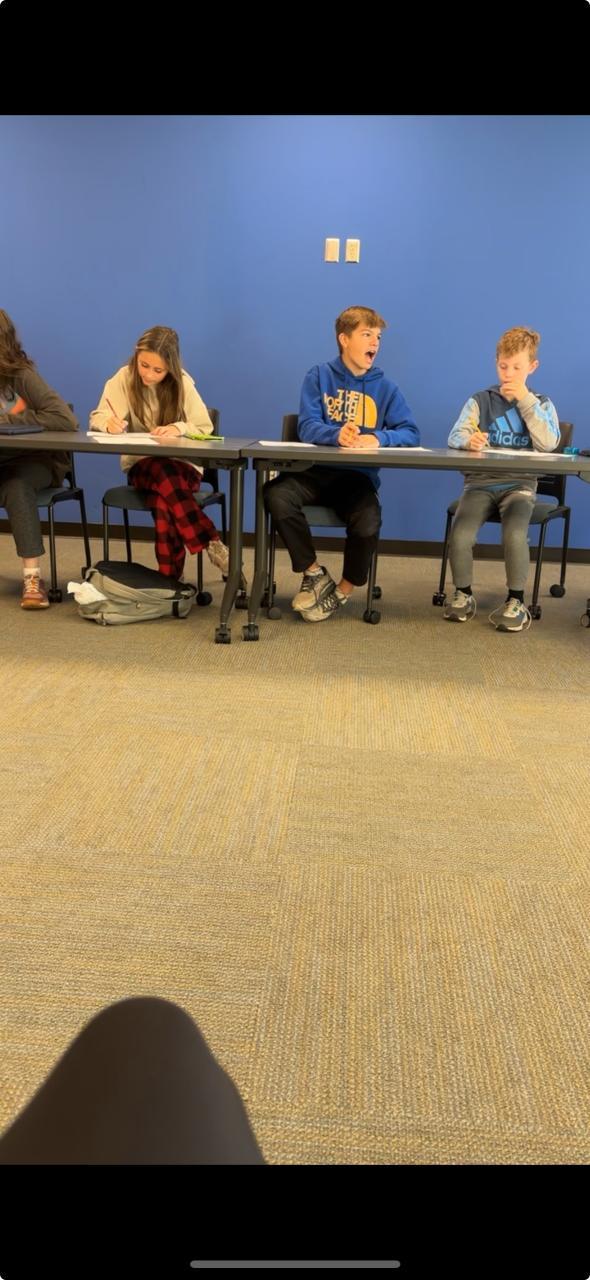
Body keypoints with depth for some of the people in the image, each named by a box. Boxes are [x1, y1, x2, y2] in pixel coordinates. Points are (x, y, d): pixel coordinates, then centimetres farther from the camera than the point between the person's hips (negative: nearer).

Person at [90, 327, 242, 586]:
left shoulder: (182, 383, -3)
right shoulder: (124, 378, -2)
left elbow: (205, 428, -3)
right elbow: (97, 418, -4)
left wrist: (179, 428, -24)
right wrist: (109, 422, -28)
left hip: (182, 465, 0)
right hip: (141, 465, 1)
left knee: (163, 502, -35)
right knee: (164, 476, -37)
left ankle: (170, 579, -25)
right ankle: (213, 546, -31)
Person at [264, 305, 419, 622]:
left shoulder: (385, 388, 9)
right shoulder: (319, 376, 5)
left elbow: (411, 433, 1)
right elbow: (307, 427, -7)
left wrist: (379, 438, -21)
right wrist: (337, 435, -29)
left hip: (359, 476, 0)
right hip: (317, 470, 0)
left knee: (368, 524, -31)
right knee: (276, 495, -30)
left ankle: (344, 590, 1)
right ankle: (314, 572, -7)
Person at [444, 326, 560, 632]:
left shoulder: (541, 404, 10)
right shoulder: (480, 400, 8)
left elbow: (548, 444, -9)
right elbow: (455, 437, -5)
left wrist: (524, 399, -9)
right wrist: (469, 440, -30)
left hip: (520, 484, 0)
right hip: (481, 482, 1)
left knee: (515, 535, -32)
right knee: (459, 535, -27)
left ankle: (516, 601, -9)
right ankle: (463, 594, 0)